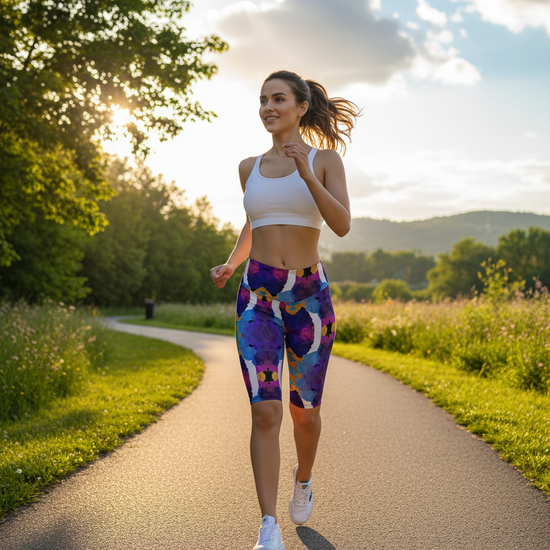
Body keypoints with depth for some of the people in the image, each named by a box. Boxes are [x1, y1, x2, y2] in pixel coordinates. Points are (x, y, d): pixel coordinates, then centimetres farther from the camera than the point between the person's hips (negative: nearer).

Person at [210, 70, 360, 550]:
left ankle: (304, 479, 44)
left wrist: (307, 175, -27)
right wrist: (231, 265, 6)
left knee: (304, 410, 12)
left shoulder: (325, 158, -1)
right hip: (258, 297, 2)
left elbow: (342, 226, -15)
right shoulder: (250, 167, 10)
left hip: (309, 296, -1)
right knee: (265, 412, -13)